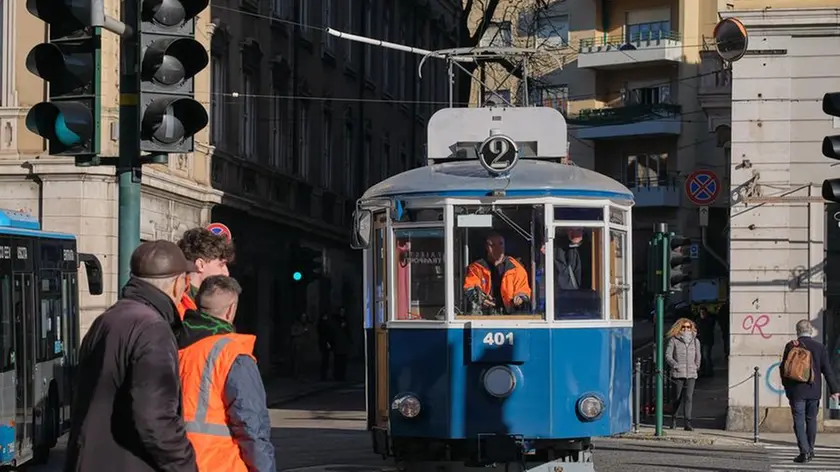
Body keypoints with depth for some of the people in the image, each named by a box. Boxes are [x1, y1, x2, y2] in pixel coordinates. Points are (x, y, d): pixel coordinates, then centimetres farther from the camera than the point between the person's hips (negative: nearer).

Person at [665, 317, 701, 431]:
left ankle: (688, 423, -12)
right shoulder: (673, 340, 2)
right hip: (678, 374, -2)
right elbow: (668, 356, -1)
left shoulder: (695, 341, 13)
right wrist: (676, 365, -10)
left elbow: (698, 356, 23)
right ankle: (673, 419, 26)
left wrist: (696, 366, 14)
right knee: (677, 398, 5)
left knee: (688, 397, -8)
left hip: (691, 374, 2)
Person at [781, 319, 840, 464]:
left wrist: (787, 385, 16)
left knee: (799, 421, -2)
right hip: (814, 391, 2)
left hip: (796, 391, -2)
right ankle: (810, 451, 19)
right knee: (811, 420, 14)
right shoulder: (820, 347, 1)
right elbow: (827, 371, 1)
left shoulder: (791, 346, -4)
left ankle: (804, 451, -12)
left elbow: (784, 368, 1)